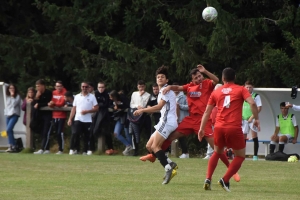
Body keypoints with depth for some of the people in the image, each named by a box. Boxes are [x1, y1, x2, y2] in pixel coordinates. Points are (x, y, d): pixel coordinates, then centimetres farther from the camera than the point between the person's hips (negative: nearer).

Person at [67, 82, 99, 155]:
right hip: (78, 119, 0)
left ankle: (85, 152, 10)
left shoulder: (92, 97, 4)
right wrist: (70, 119, 4)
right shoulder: (77, 97, 12)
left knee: (86, 136, 3)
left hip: (87, 120, 0)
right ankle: (72, 150, -13)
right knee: (75, 133, -16)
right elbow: (74, 109, 12)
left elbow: (96, 108, -1)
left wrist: (87, 111, -14)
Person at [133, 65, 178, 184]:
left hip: (167, 121, -10)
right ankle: (170, 165, -2)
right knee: (149, 146, 6)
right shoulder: (161, 91, 21)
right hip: (164, 122, 10)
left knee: (155, 146, -20)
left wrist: (142, 110, -15)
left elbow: (159, 106, -18)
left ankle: (168, 167, -26)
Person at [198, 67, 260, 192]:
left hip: (219, 127, 4)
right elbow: (252, 103, -9)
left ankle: (208, 179, 10)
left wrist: (202, 128, 18)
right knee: (240, 156, 13)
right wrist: (256, 119, 1)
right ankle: (225, 180, -4)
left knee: (217, 153, 26)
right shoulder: (241, 90, 7)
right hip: (234, 128, -4)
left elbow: (207, 111, 15)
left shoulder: (216, 92, 15)